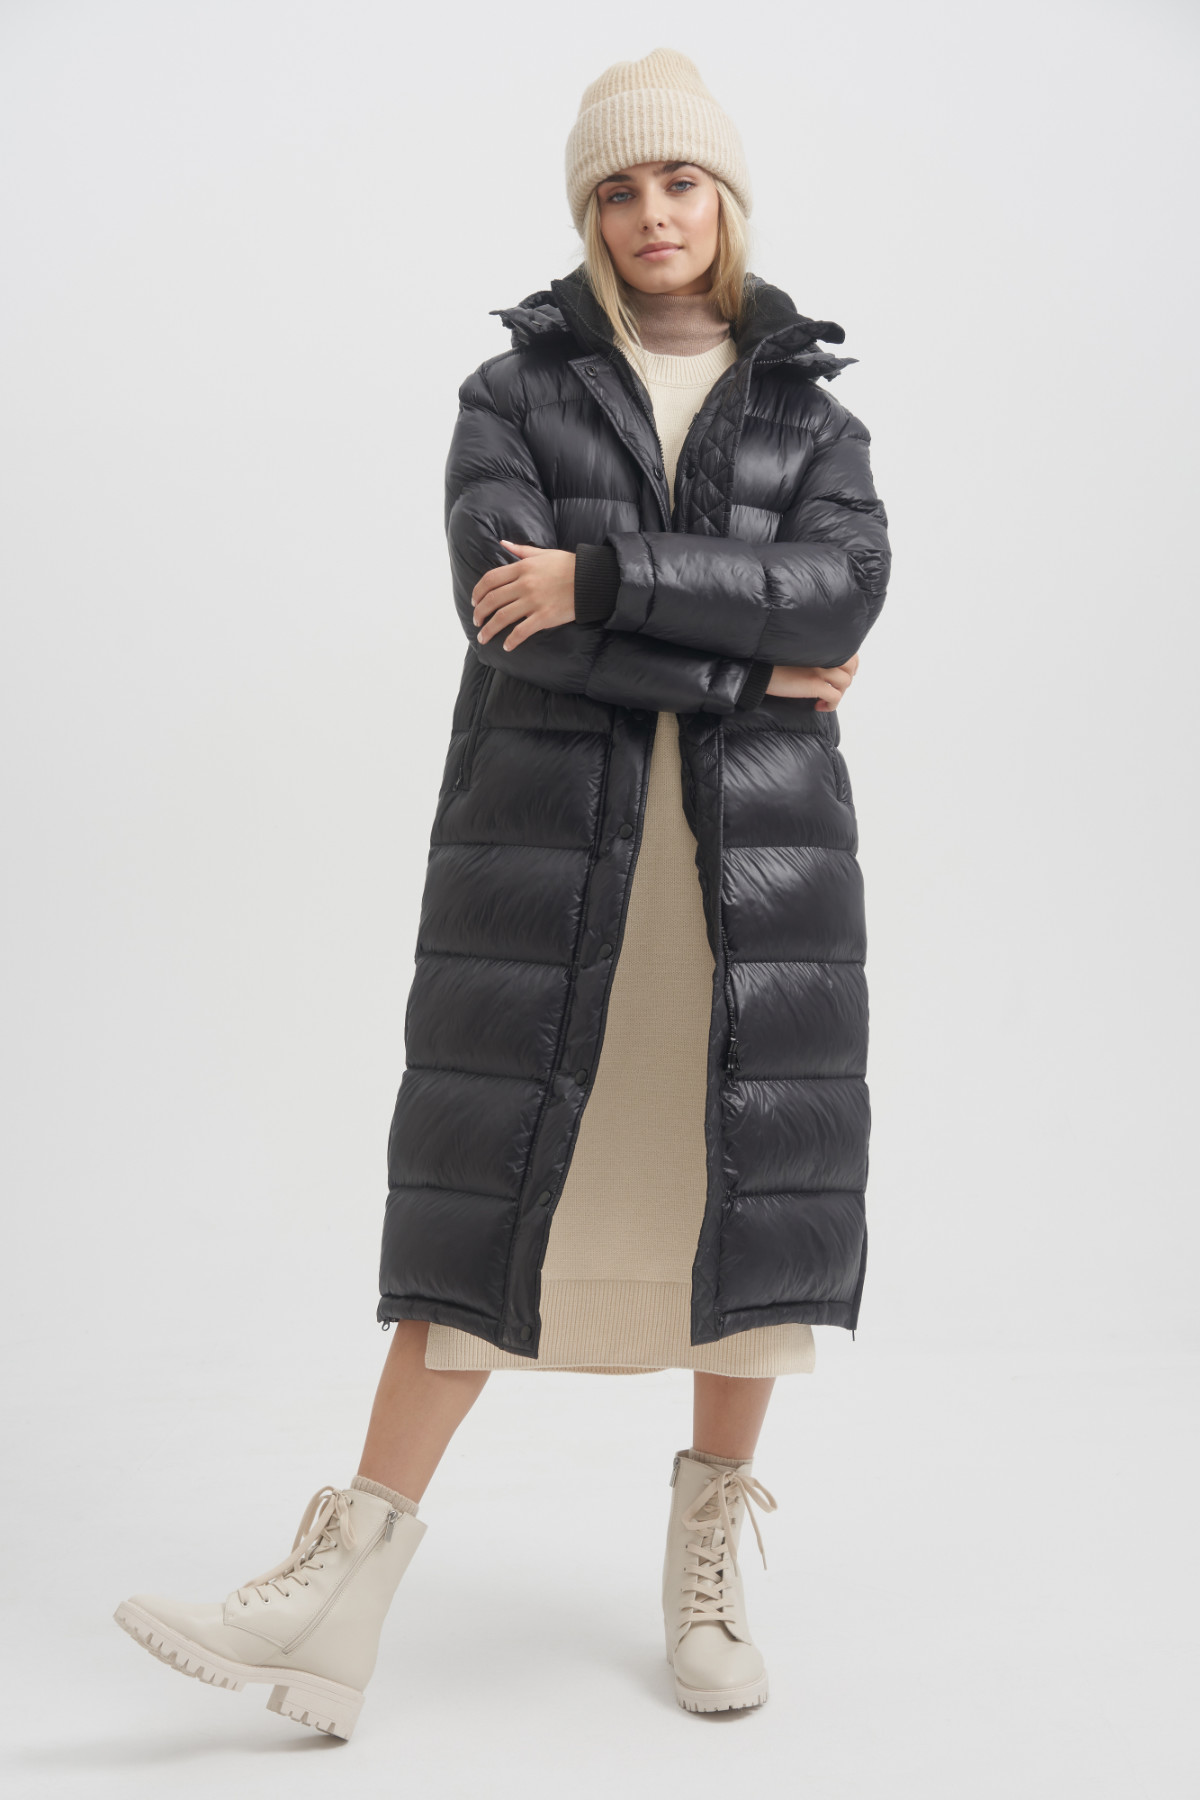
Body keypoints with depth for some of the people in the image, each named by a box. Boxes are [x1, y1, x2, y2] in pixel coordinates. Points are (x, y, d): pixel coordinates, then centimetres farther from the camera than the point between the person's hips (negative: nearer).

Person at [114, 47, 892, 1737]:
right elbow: (506, 605, -11)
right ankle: (339, 1593, -3)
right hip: (549, 833, -1)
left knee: (756, 1179, 2)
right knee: (491, 1192, -4)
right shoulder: (512, 394, 6)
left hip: (759, 838, 2)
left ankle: (707, 1567, 17)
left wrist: (604, 574, -17)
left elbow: (848, 586, -10)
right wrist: (753, 666, -11)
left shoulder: (812, 412, 11)